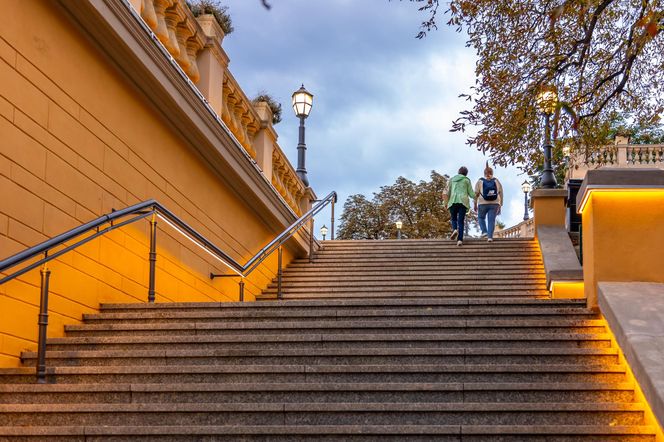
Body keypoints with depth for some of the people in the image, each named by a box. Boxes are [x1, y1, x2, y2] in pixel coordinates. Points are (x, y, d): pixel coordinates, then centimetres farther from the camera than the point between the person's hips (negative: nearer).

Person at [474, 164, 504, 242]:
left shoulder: (480, 181, 1)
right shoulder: (496, 181, 5)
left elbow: (476, 194, -3)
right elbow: (501, 194, 4)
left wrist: (475, 205, 4)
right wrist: (500, 206, 10)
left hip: (483, 203, -1)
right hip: (494, 204, 1)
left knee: (481, 217, 21)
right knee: (491, 220, 3)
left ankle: (484, 231, 4)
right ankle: (490, 236, -9)